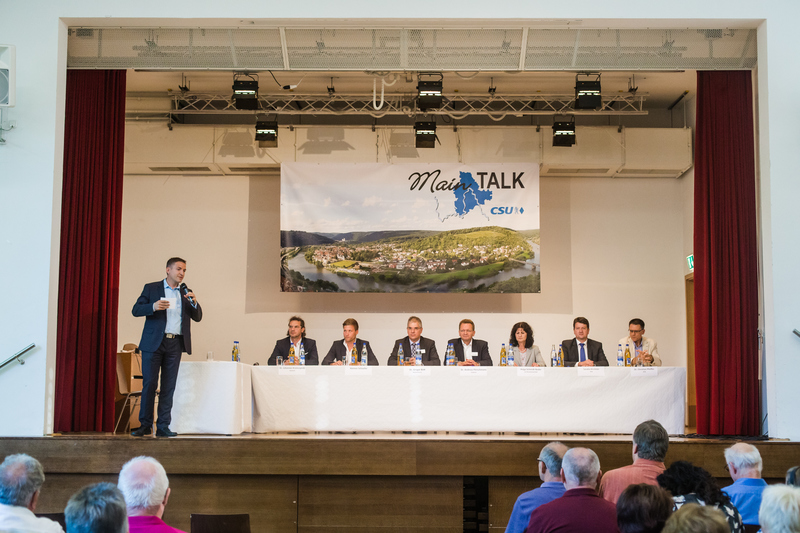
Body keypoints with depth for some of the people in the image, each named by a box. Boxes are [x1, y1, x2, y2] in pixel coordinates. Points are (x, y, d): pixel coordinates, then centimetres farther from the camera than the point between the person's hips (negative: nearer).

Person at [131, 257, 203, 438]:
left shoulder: (185, 292, 15)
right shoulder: (151, 288, 6)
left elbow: (197, 317, 13)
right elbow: (136, 310, 0)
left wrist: (194, 303, -7)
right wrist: (153, 306, -18)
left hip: (175, 344, 3)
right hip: (154, 342, -3)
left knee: (169, 387, 2)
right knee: (149, 384, -4)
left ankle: (163, 426, 6)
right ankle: (145, 424, 5)